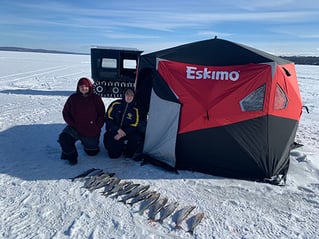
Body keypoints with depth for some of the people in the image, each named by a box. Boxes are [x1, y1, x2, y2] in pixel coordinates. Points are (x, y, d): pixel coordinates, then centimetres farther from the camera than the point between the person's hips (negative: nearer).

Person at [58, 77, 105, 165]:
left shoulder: (96, 98, -6)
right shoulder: (73, 98, -3)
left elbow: (102, 114, 0)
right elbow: (65, 113, 5)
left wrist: (97, 127, -9)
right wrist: (72, 124, -8)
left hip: (92, 131, 0)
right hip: (75, 128, 1)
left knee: (92, 152, 8)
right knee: (63, 138, -26)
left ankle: (88, 142, 44)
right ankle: (70, 155, 4)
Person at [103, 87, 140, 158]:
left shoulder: (135, 109, -4)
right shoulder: (116, 104, -7)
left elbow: (134, 126, -5)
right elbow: (108, 118, -7)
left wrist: (123, 133, -18)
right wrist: (118, 129, -18)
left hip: (126, 132, 2)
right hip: (113, 132, -1)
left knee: (135, 137, -30)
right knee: (114, 155, -16)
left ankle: (128, 154, -3)